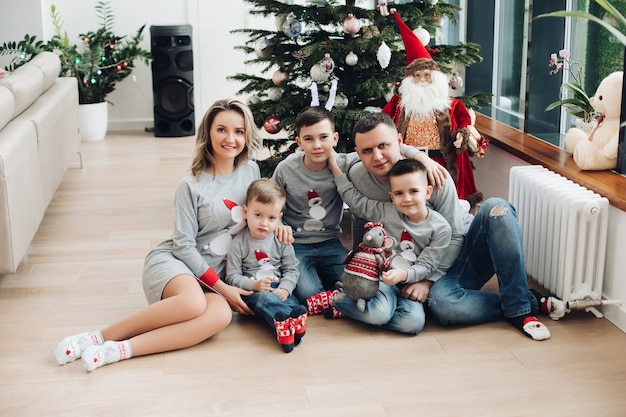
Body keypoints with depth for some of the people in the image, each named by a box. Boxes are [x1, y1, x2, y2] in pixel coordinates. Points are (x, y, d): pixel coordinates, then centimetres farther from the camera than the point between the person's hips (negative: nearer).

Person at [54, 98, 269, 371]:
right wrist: (222, 287, -15)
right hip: (172, 260, -4)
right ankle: (99, 337, -25)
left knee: (220, 315, -33)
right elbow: (183, 245, -10)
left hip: (215, 272, 4)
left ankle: (116, 351, -34)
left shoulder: (251, 172, 5)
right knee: (194, 302, -39)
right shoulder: (191, 186, -9)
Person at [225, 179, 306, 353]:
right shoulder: (239, 242, -2)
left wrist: (284, 289, -13)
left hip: (279, 288, 3)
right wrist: (254, 285, -20)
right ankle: (286, 320, -68)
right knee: (265, 298, -37)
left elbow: (291, 270, 7)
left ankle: (286, 329, -62)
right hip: (252, 292, -3)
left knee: (292, 302, -30)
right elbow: (232, 276, -3)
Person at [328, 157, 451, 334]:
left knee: (414, 323, -29)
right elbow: (355, 199, 11)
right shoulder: (387, 211, -1)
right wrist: (334, 167, 10)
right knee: (378, 313, -33)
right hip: (382, 276, -1)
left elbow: (425, 266, -7)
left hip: (410, 282, 1)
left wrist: (403, 275, -27)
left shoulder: (440, 228, -5)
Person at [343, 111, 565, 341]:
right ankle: (532, 302, -18)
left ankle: (518, 307, -27)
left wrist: (429, 280, -16)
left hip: (465, 250, 0)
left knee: (496, 208, -31)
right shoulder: (356, 177, -7)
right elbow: (359, 226, 11)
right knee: (440, 302, -38)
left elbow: (454, 236, -10)